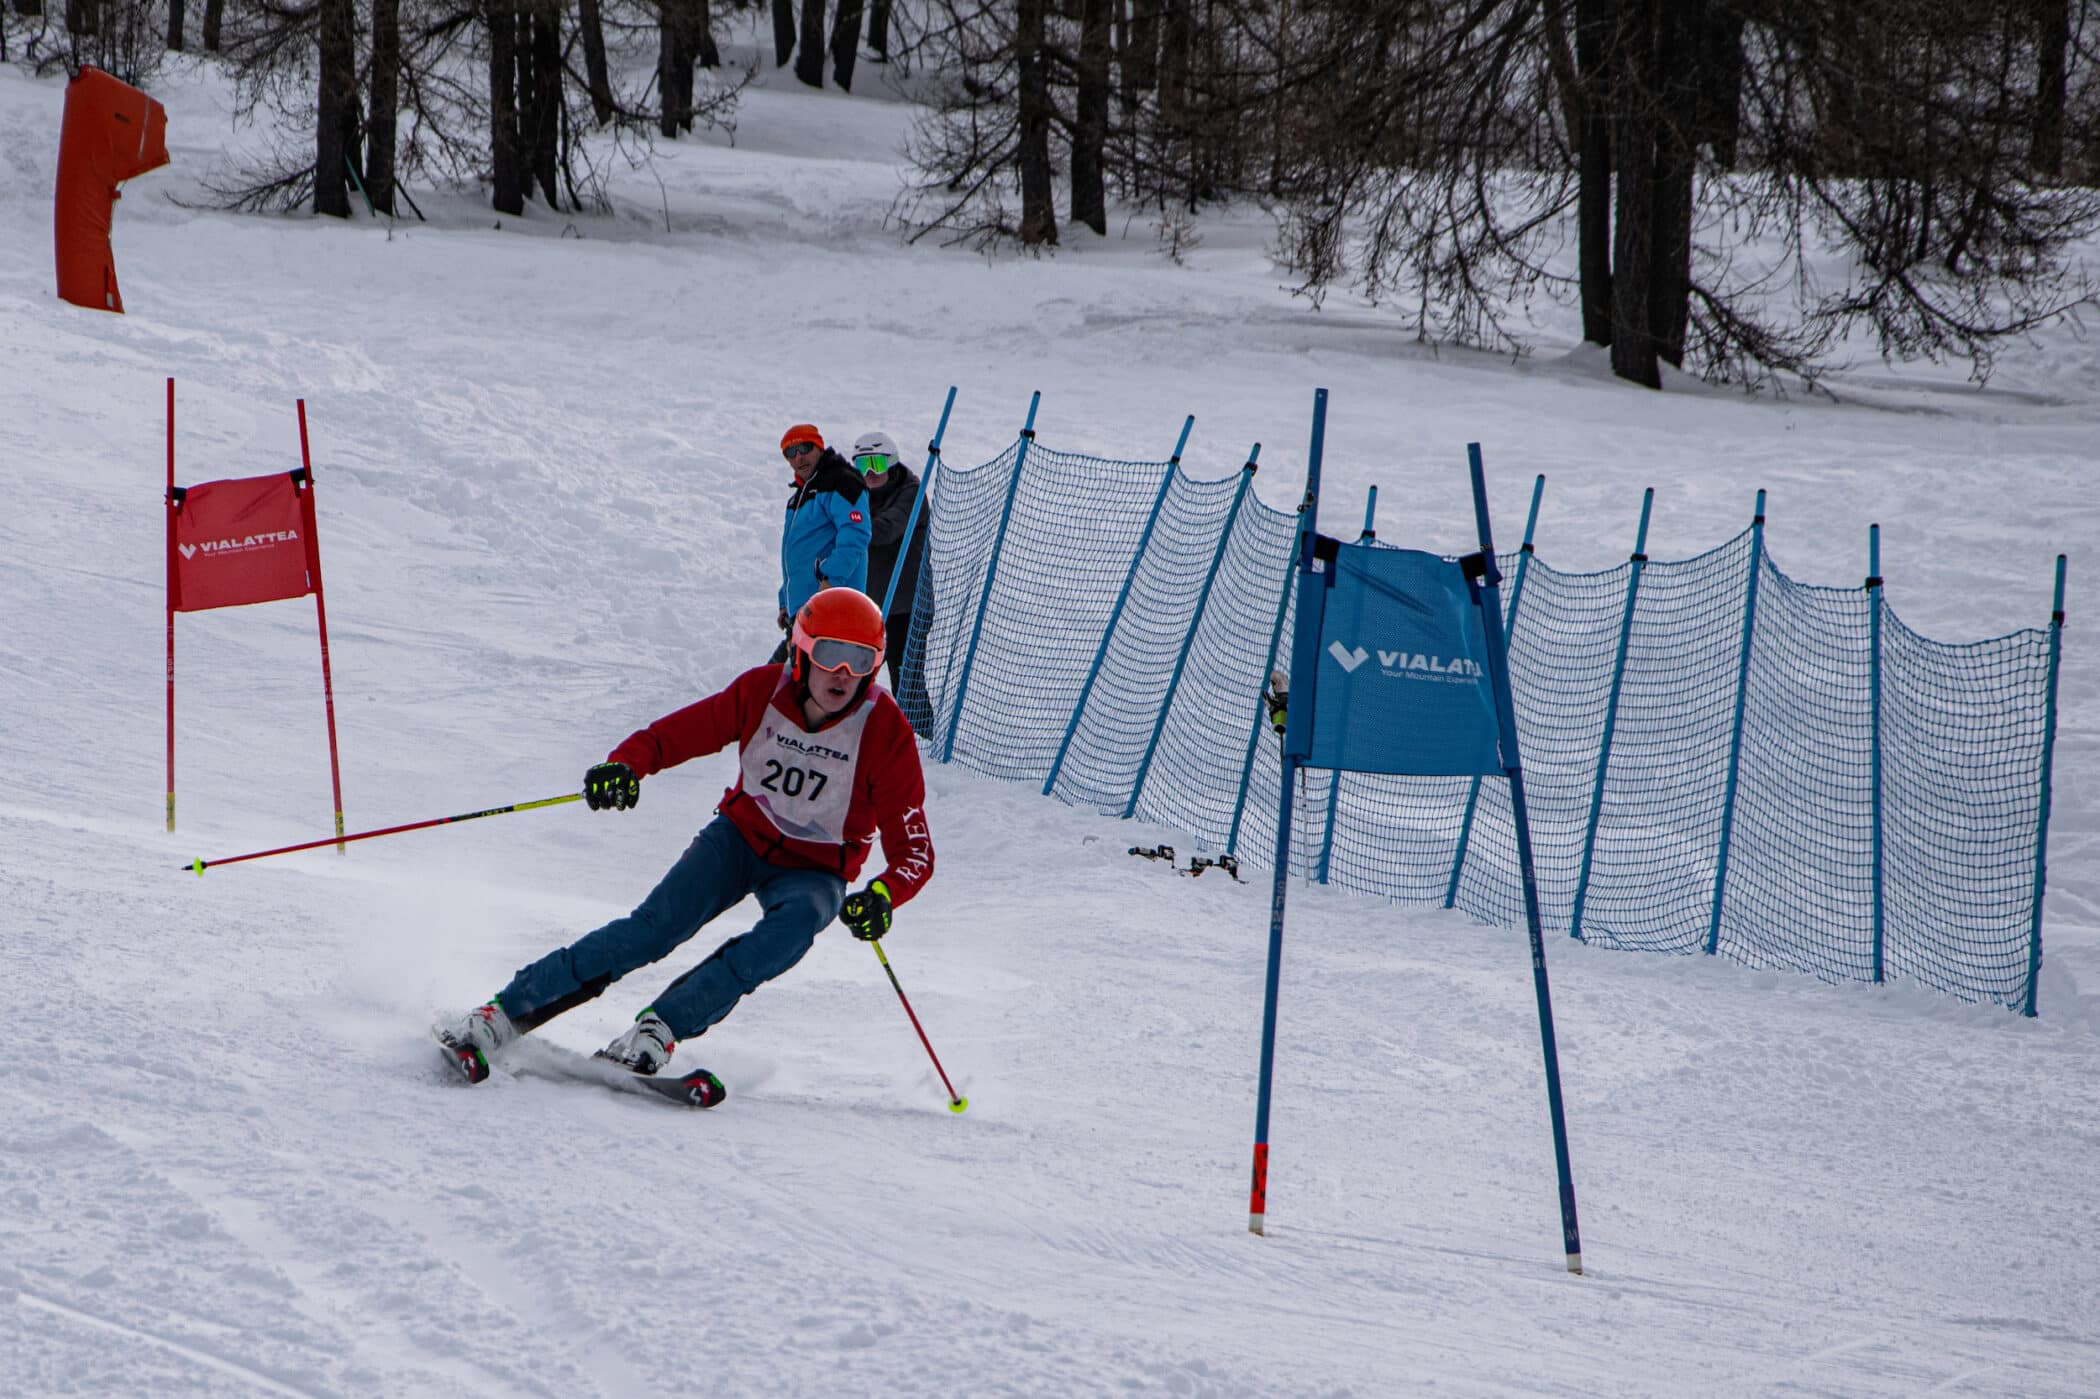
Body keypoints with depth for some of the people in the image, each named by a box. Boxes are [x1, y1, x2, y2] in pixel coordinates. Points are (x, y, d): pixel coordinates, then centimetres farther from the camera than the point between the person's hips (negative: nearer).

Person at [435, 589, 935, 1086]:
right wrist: (625, 765, -30)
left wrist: (882, 897, -41)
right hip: (742, 835, 1)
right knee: (658, 925, -23)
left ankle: (657, 1031, -37)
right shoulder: (761, 692, -14)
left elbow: (915, 853, -19)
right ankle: (501, 1014, -19)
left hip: (814, 872, -1)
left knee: (796, 921, -36)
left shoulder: (884, 731, -20)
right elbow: (669, 735, -7)